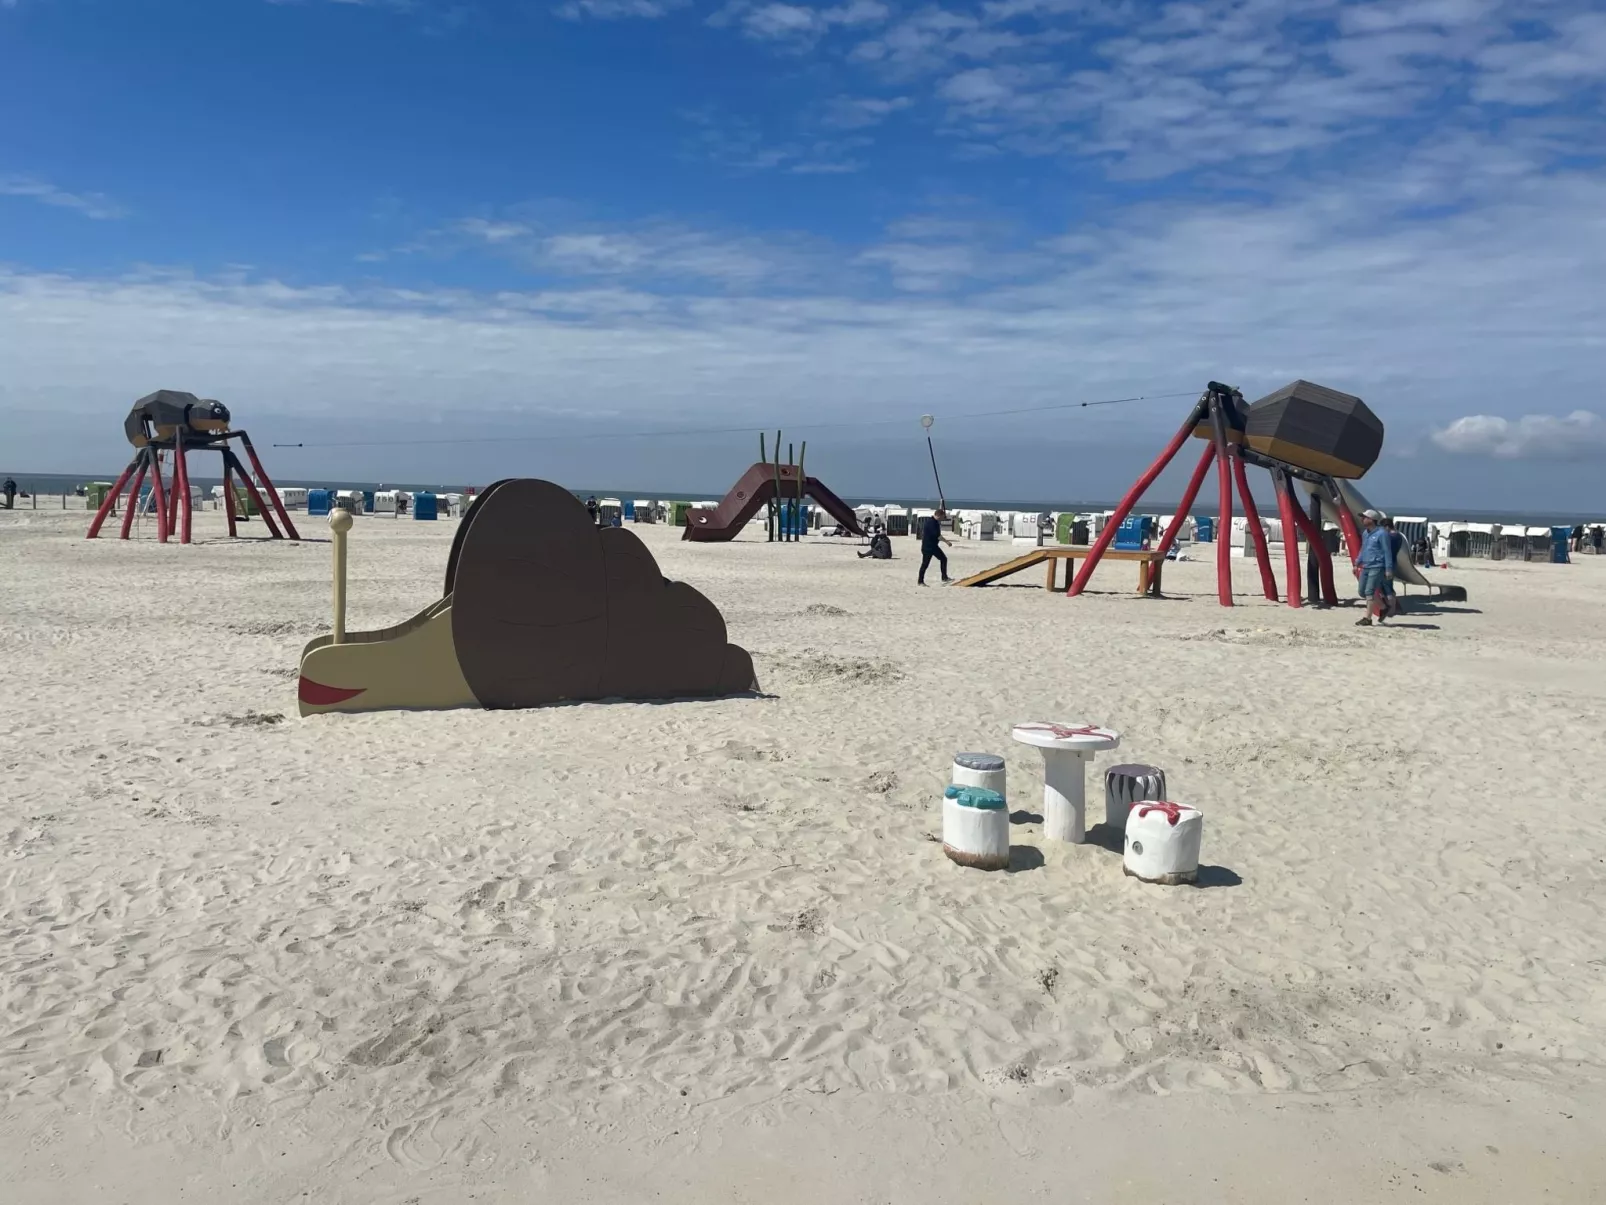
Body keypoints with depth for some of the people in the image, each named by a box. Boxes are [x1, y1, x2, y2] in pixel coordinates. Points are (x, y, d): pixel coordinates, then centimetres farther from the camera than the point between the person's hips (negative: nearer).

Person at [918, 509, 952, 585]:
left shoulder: (934, 521, 8)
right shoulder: (930, 522, -23)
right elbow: (937, 535, -25)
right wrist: (946, 541, -18)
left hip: (934, 546, 10)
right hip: (927, 547, -10)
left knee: (943, 559, 10)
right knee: (925, 564, -2)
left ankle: (944, 577, 15)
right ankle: (921, 581, 8)